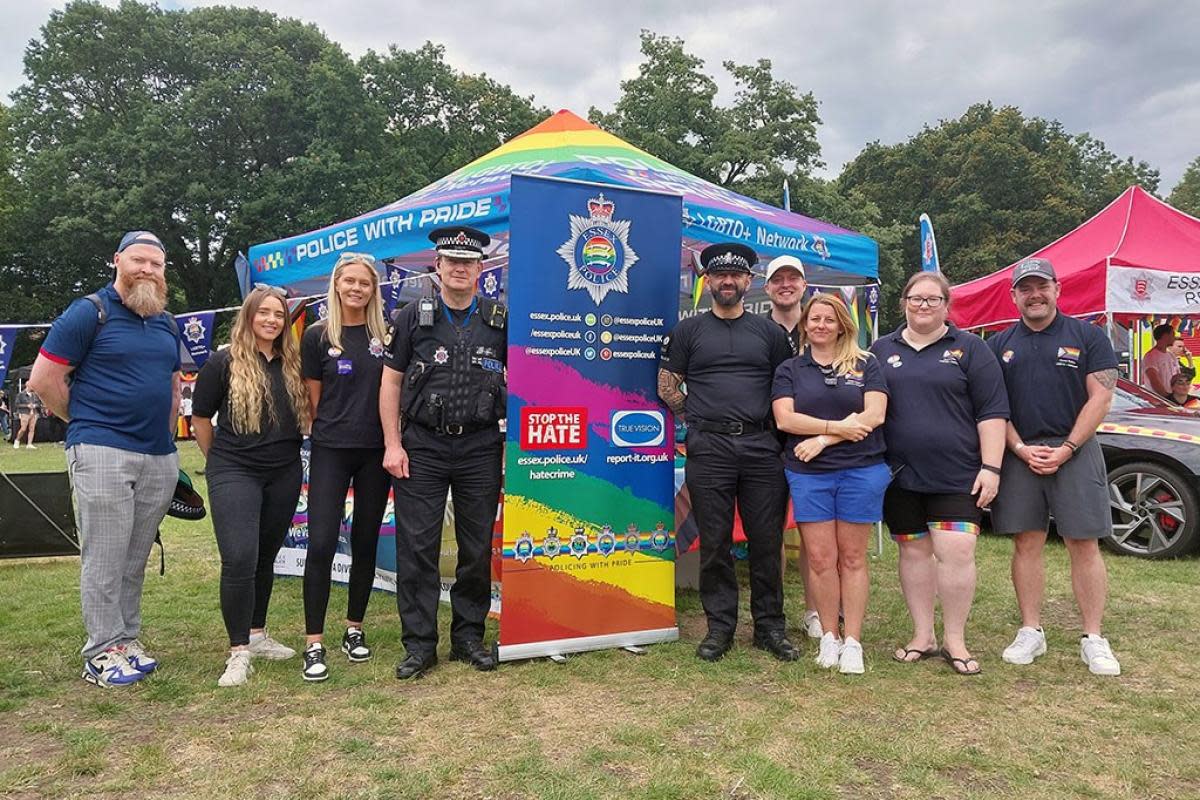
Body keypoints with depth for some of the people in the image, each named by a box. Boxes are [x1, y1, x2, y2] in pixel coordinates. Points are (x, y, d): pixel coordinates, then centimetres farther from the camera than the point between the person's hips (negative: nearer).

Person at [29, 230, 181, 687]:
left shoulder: (166, 323, 16)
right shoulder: (90, 313, -4)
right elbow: (43, 381, -5)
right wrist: (85, 422, 4)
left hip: (160, 457, 6)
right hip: (102, 454, -6)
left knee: (136, 558, 12)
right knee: (104, 559, -3)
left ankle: (128, 639, 22)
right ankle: (103, 653, 6)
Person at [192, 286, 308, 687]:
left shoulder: (293, 364, 6)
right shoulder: (223, 362, -4)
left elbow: (305, 413, 16)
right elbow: (200, 418, 4)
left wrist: (284, 453, 12)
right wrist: (218, 459, 10)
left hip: (284, 474, 4)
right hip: (234, 473, -4)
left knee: (266, 557, 14)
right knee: (239, 559, -13)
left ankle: (257, 634, 29)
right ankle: (238, 652, -2)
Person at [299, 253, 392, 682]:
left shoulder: (385, 335, 6)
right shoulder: (318, 336, 0)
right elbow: (315, 400, 6)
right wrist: (335, 428, 8)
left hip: (375, 452, 2)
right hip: (331, 451, -2)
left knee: (365, 541, 9)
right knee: (322, 542, -9)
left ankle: (354, 630, 23)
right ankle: (314, 644, -1)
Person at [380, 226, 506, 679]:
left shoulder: (500, 321, 5)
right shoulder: (413, 317, 4)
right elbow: (391, 381, 5)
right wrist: (393, 445, -3)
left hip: (481, 449, 1)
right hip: (422, 447, 0)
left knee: (478, 548, 8)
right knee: (416, 547, 1)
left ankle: (468, 637, 23)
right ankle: (419, 645, 12)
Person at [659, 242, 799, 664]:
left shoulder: (769, 332, 12)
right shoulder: (688, 331, 9)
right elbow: (667, 387, 9)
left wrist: (767, 423, 6)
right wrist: (700, 417, 4)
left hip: (761, 447, 1)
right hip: (708, 449, -1)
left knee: (767, 541, 4)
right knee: (714, 543, 4)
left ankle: (769, 626, 18)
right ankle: (720, 626, 16)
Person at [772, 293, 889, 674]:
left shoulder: (866, 365, 7)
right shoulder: (789, 370, 10)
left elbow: (874, 415, -5)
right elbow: (784, 418, -4)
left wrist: (822, 439, -12)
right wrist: (838, 426, -11)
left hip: (861, 471, -1)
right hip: (808, 474, 1)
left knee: (852, 558, 5)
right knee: (820, 558, 2)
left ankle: (852, 641, 12)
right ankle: (828, 636, 15)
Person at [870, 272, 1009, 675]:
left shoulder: (969, 348, 4)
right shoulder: (881, 350, 12)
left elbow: (992, 412, 0)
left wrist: (991, 467, -8)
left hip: (957, 475, -3)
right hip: (900, 475, 3)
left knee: (957, 553, -6)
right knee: (914, 552, 9)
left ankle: (954, 640, 9)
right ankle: (923, 635, 21)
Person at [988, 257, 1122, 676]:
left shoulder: (1088, 337, 4)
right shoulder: (999, 345, 11)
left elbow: (1101, 397, -2)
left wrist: (1066, 449, -11)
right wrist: (1021, 449, -6)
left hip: (1074, 451, -2)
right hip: (1019, 455, 2)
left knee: (1084, 546, 0)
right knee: (1026, 544, 6)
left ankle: (1093, 638, 9)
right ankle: (1031, 631, 15)